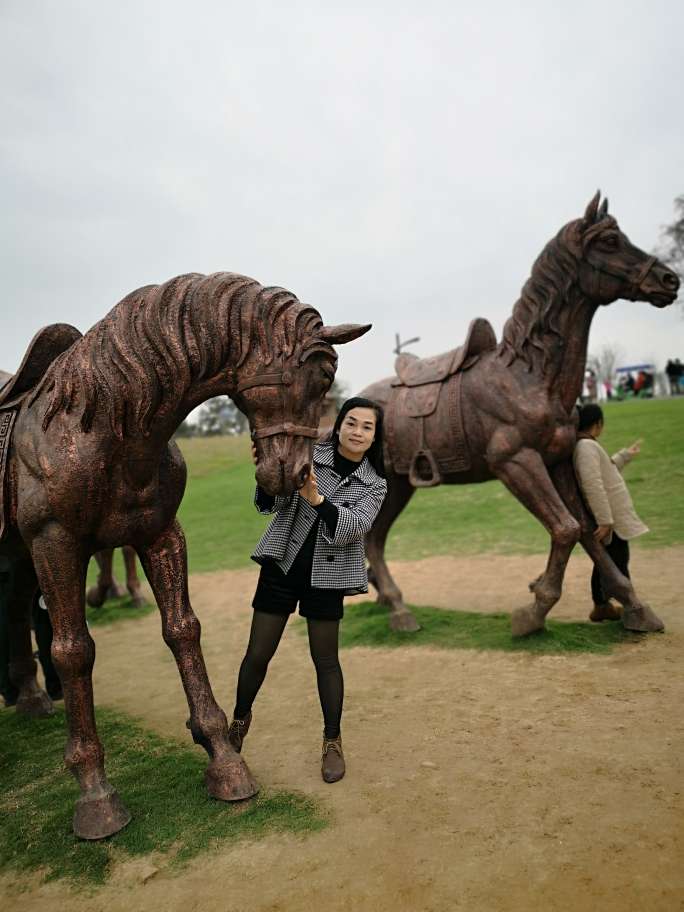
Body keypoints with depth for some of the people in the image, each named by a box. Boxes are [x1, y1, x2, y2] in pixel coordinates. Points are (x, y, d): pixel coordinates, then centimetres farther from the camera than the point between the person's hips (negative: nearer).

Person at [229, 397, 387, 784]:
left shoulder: (374, 484, 0)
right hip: (282, 564, 0)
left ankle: (333, 742, 28)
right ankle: (240, 720, 36)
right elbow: (270, 504, -8)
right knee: (258, 654, 8)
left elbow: (354, 527, -16)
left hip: (326, 575, 0)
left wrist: (317, 498, -31)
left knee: (326, 659, 8)